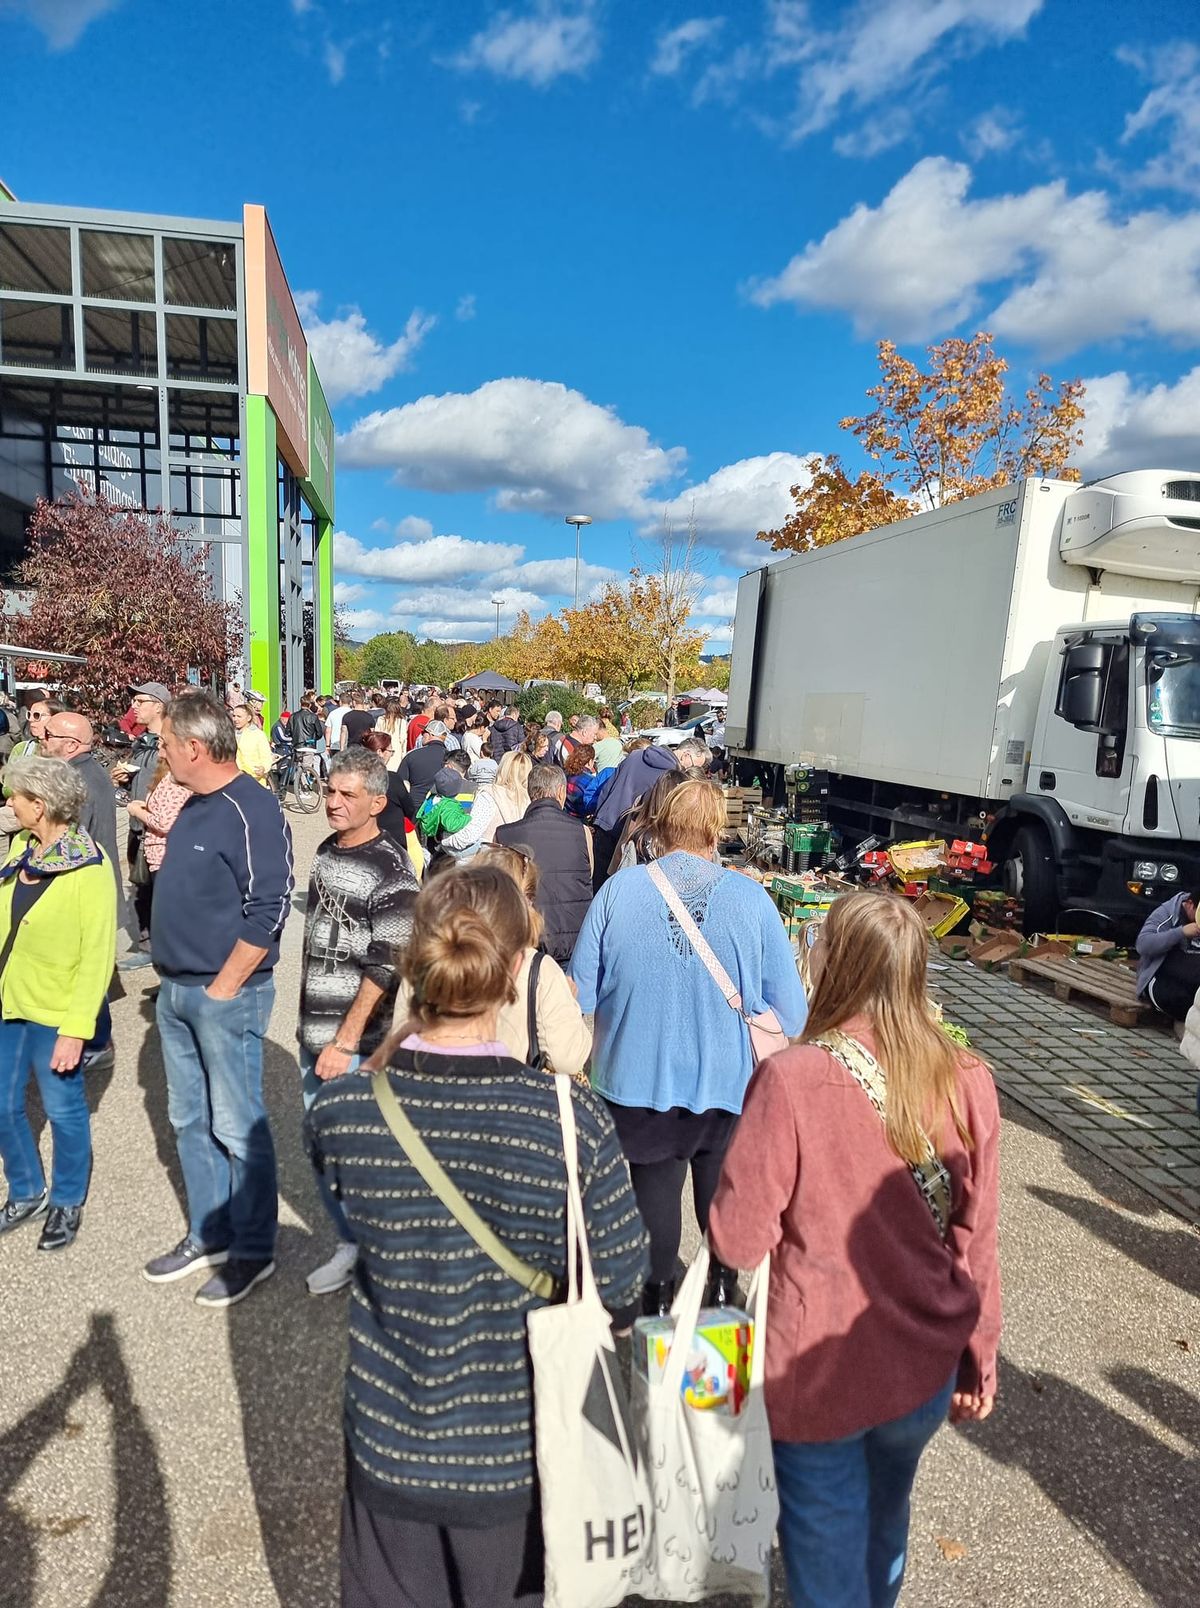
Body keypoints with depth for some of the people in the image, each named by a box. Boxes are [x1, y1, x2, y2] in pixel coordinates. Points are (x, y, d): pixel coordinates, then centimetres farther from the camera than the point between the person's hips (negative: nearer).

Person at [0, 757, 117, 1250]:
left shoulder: (89, 870, -19)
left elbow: (98, 956, -18)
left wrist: (75, 1029, -20)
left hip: (55, 1014, -6)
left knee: (63, 1111, 11)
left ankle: (66, 1202, 33)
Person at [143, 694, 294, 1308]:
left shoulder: (251, 812, -19)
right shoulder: (195, 805, 9)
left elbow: (267, 912, -22)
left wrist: (221, 988, -17)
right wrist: (177, 979, 14)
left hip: (225, 994, -9)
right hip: (176, 990, 9)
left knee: (236, 1126, 5)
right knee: (190, 1120, 19)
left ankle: (252, 1250, 22)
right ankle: (208, 1235, 36)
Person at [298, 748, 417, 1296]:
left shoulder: (390, 871, -17)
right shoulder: (326, 850, 7)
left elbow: (385, 967, -20)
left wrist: (345, 1041, -19)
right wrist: (307, 1021, 18)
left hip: (357, 1042, -7)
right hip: (313, 1034, 7)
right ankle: (350, 1243, 35)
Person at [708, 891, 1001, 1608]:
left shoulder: (791, 1079, -26)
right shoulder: (968, 1081, -13)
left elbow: (738, 1241, -20)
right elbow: (976, 1242, -3)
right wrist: (981, 1359, 11)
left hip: (817, 1375, -5)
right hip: (926, 1369, 5)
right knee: (884, 1525, 31)